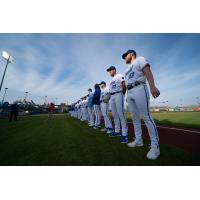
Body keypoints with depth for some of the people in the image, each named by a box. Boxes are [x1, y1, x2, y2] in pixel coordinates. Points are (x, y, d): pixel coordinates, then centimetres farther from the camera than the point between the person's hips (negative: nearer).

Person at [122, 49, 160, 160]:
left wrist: (152, 86, -24)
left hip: (139, 89, -8)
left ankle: (155, 146, 0)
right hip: (129, 93, 8)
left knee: (146, 117, -11)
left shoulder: (139, 59, 11)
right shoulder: (128, 69, 32)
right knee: (135, 118, 7)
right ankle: (138, 140, 18)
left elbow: (148, 71, -8)